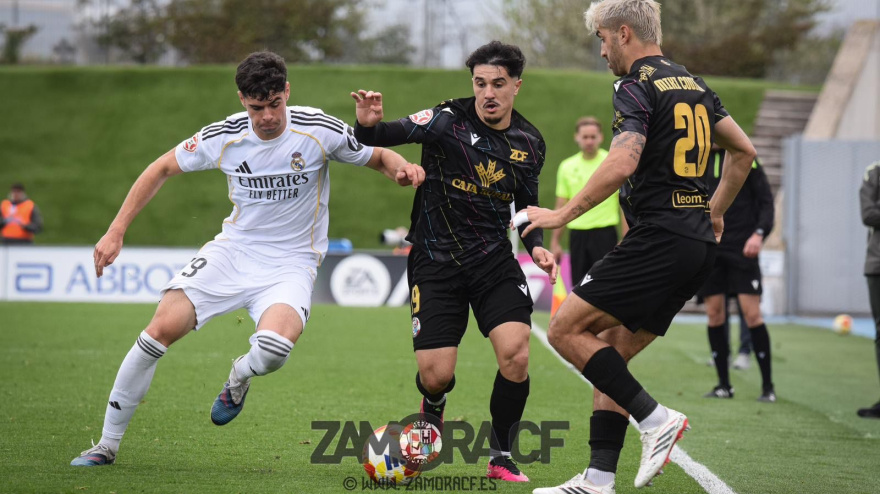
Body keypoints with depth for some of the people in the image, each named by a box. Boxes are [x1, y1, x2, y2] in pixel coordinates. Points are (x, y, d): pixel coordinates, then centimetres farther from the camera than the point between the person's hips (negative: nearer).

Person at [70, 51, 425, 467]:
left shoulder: (318, 129, -12)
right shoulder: (223, 137, -6)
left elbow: (379, 157, 2)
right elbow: (162, 169, 8)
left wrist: (402, 169, -23)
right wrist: (116, 231, 2)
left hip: (291, 264, -2)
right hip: (232, 249, 2)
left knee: (274, 348, -33)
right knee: (161, 330, -14)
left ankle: (239, 378, 9)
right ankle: (107, 444, 2)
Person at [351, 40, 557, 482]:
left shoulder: (529, 143, 4)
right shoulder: (448, 121, -11)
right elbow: (389, 134, -22)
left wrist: (536, 244, 1)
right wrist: (368, 125, -44)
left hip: (494, 260, 3)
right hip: (436, 260, -3)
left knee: (515, 352, -19)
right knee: (436, 375, -9)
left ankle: (501, 458, 2)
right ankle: (433, 412, 32)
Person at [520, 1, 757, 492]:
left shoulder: (637, 88, -9)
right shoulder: (693, 85, 17)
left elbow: (623, 163, -24)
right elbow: (745, 150, 24)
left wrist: (562, 214, -17)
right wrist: (715, 213, 32)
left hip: (659, 239, -9)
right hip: (699, 244, 9)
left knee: (566, 331, -5)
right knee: (612, 353, 12)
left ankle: (656, 419, -8)